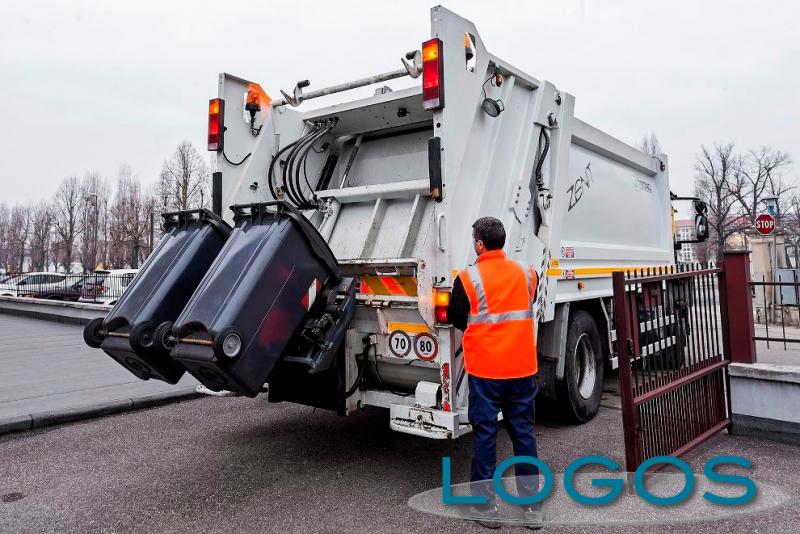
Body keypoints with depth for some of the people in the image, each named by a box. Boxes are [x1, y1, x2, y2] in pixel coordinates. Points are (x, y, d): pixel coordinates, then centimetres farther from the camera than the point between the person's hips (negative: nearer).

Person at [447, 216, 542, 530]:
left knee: (484, 433, 7)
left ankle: (485, 505, 14)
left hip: (485, 369, -3)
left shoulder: (468, 278, -11)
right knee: (524, 433, 12)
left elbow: (455, 319, 0)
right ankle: (532, 505, 20)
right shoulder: (527, 274, 1)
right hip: (523, 368, 4)